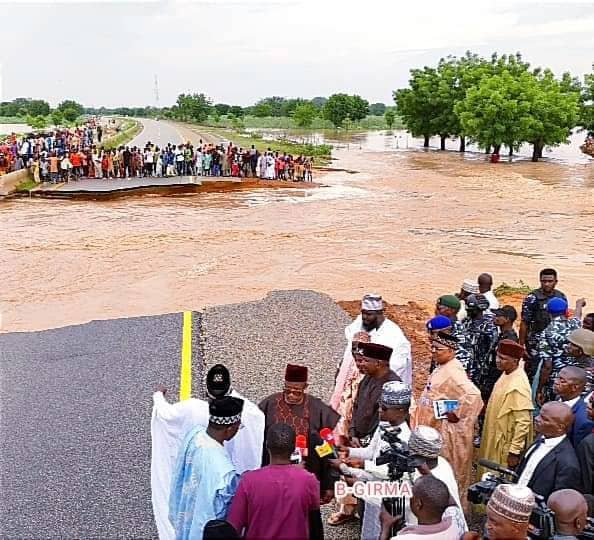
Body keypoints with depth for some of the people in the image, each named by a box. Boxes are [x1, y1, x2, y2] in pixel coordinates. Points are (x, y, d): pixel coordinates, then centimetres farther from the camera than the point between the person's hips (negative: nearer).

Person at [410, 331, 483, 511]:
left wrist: (457, 415, -24)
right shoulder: (442, 368, 7)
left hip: (447, 432, -9)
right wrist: (416, 408, 10)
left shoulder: (453, 372, -23)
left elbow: (473, 395, -35)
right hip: (435, 429, 10)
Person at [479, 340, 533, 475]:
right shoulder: (506, 374, 1)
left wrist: (514, 451, -22)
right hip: (495, 441, 8)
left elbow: (523, 422, -25)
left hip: (506, 447, -8)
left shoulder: (518, 386, -26)